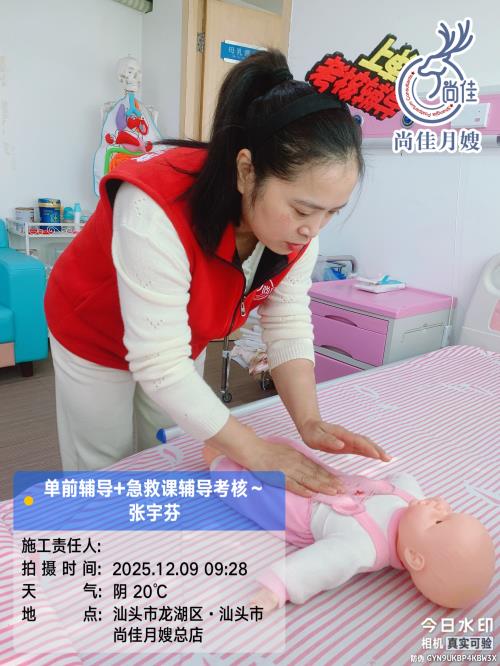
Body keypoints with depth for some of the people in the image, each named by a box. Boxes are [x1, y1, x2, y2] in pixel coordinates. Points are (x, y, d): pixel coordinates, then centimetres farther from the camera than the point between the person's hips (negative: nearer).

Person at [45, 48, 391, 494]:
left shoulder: (299, 215, -20)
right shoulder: (158, 211, -40)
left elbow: (287, 323, -15)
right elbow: (160, 365, -37)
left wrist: (309, 422, -26)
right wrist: (255, 453, -33)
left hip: (179, 341, 5)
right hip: (95, 339, -4)